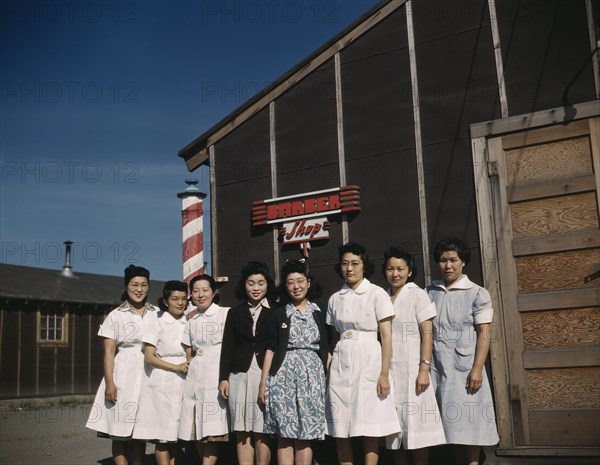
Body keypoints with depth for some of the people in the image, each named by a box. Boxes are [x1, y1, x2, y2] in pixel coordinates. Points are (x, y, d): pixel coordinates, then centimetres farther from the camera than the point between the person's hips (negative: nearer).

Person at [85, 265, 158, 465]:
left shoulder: (157, 314, 10)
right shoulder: (116, 316, 3)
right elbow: (108, 352, -1)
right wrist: (109, 383, -10)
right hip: (123, 375, -2)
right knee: (120, 431, -4)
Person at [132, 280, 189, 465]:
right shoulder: (156, 323, 0)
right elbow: (149, 357, -6)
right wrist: (176, 367, -14)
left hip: (183, 385, 4)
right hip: (161, 384, -4)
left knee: (175, 435, 7)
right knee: (162, 436, -5)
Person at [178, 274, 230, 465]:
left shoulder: (225, 313, -3)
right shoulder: (191, 319, 14)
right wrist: (191, 370, 6)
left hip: (216, 374, -6)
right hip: (195, 376, 6)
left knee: (211, 428, -9)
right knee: (196, 428, 6)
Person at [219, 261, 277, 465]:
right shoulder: (235, 312, 13)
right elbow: (228, 347, 11)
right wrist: (224, 378, 5)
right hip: (240, 375, 3)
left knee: (261, 430, -1)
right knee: (242, 431, 2)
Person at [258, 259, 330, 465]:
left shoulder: (319, 313, 9)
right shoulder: (278, 314, 6)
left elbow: (325, 350, 11)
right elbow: (270, 349, 5)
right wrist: (263, 383, 0)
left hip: (311, 377, 1)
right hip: (283, 377, -1)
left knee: (305, 436, 2)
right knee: (285, 435, -1)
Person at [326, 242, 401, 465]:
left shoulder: (376, 293, -2)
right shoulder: (335, 299, 10)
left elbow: (386, 336, -5)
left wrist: (384, 374, -12)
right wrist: (328, 371, 5)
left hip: (368, 362, -4)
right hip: (341, 364, 4)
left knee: (369, 429, -2)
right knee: (340, 431, 4)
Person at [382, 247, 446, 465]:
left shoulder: (417, 294, -2)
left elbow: (427, 334, -7)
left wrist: (424, 369, -16)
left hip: (412, 369, -4)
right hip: (389, 370, 5)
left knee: (416, 430, -3)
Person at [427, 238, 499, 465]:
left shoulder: (477, 293, 1)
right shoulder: (430, 292, 11)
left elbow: (483, 333, -4)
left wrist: (477, 369, -13)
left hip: (464, 367, -3)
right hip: (436, 367, 3)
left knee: (468, 422, 0)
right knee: (448, 421, 3)